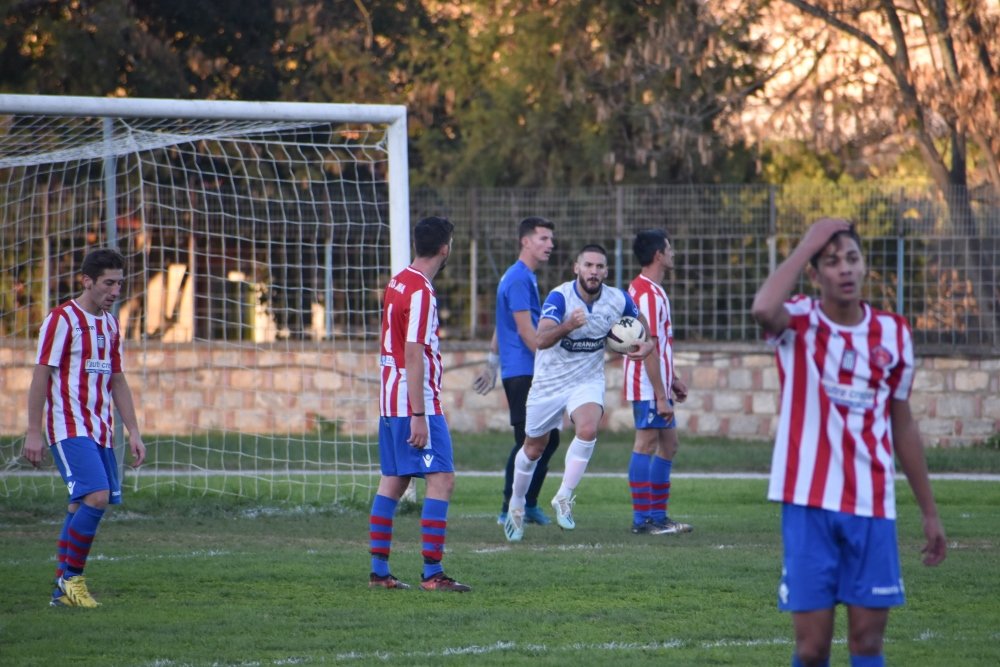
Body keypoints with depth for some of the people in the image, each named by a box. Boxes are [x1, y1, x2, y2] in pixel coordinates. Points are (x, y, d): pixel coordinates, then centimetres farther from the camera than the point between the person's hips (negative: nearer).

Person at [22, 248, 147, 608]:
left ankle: (63, 589, 12)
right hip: (69, 427, -8)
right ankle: (71, 577, -8)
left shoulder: (111, 325, 15)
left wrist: (133, 432, 14)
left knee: (83, 507, 6)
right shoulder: (62, 319, -8)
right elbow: (41, 376, -9)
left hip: (100, 431, 8)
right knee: (96, 497, -20)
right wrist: (33, 432, -12)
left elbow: (117, 382, 20)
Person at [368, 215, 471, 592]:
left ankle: (378, 571, 16)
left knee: (393, 481, 13)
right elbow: (413, 355, -20)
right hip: (414, 404, -10)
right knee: (442, 480, -9)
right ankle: (432, 574, -13)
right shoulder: (421, 292, -16)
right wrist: (419, 416, -21)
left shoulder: (397, 283, 12)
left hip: (391, 402, 10)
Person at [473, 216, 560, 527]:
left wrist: (492, 365, 27)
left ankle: (528, 505, 18)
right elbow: (525, 330, -18)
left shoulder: (526, 278, 18)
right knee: (527, 442, -8)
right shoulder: (518, 280, -13)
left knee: (549, 438, 11)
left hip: (532, 374, 10)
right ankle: (510, 510, -3)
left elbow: (501, 327, 24)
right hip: (522, 372, -10)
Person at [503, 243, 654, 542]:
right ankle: (516, 506, 37)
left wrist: (646, 343, -7)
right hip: (549, 381, -1)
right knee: (533, 448, 12)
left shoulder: (618, 300, -10)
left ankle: (564, 498, -14)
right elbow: (541, 340, -37)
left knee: (588, 429, -28)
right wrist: (568, 326, -56)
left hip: (588, 381, 1)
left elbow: (639, 321, 14)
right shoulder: (560, 297, -23)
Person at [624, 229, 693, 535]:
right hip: (648, 386, -10)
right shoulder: (648, 294, -18)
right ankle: (643, 518, -3)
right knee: (646, 445, -6)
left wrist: (672, 380, 22)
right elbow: (648, 349, -21)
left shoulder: (645, 289, 15)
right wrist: (661, 396, -22)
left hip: (657, 383, 10)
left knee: (668, 444, 13)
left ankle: (657, 515, 16)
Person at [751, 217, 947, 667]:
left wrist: (929, 511, 15)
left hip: (872, 509, 2)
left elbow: (903, 426, 14)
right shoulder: (800, 324, -3)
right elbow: (764, 310, -30)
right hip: (810, 506, -2)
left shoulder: (893, 334, 6)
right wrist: (808, 245, -18)